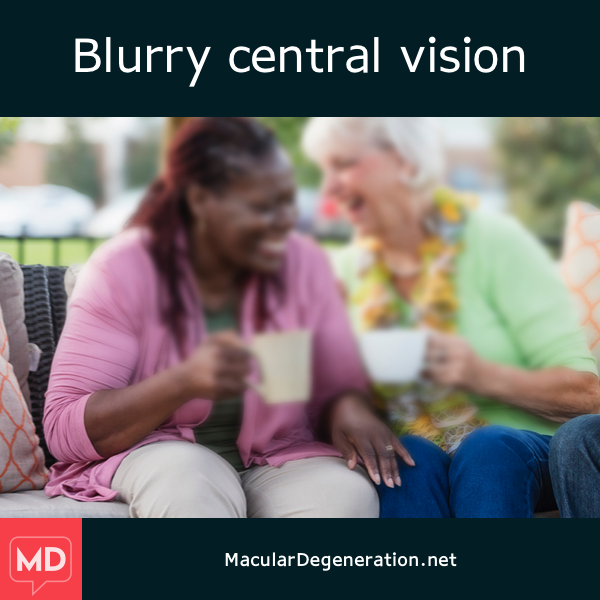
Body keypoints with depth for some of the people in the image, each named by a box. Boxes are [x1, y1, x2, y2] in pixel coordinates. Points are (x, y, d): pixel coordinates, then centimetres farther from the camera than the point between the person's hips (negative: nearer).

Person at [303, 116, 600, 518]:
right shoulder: (346, 270, 8)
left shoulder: (494, 240, -5)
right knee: (409, 456, -31)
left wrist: (483, 375, -27)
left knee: (489, 448, -34)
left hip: (522, 445, -2)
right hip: (412, 468, 2)